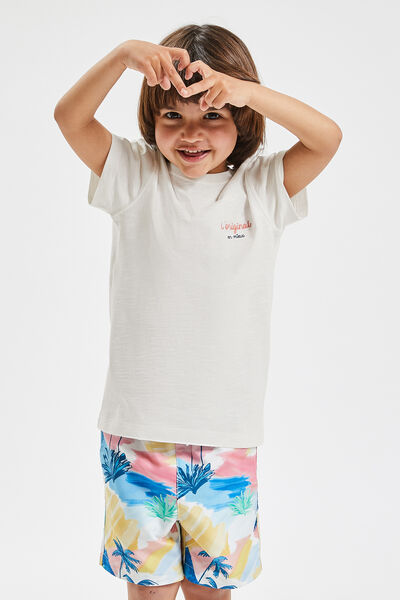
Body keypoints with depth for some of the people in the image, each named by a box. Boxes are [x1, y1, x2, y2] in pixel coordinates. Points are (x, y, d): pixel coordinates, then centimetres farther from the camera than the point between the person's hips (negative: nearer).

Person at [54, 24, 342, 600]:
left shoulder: (263, 187, -1)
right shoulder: (135, 177, -1)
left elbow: (327, 138, -15)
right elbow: (70, 117, -11)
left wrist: (246, 92, -30)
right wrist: (122, 56, -29)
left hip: (228, 435, 1)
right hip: (137, 429, 0)